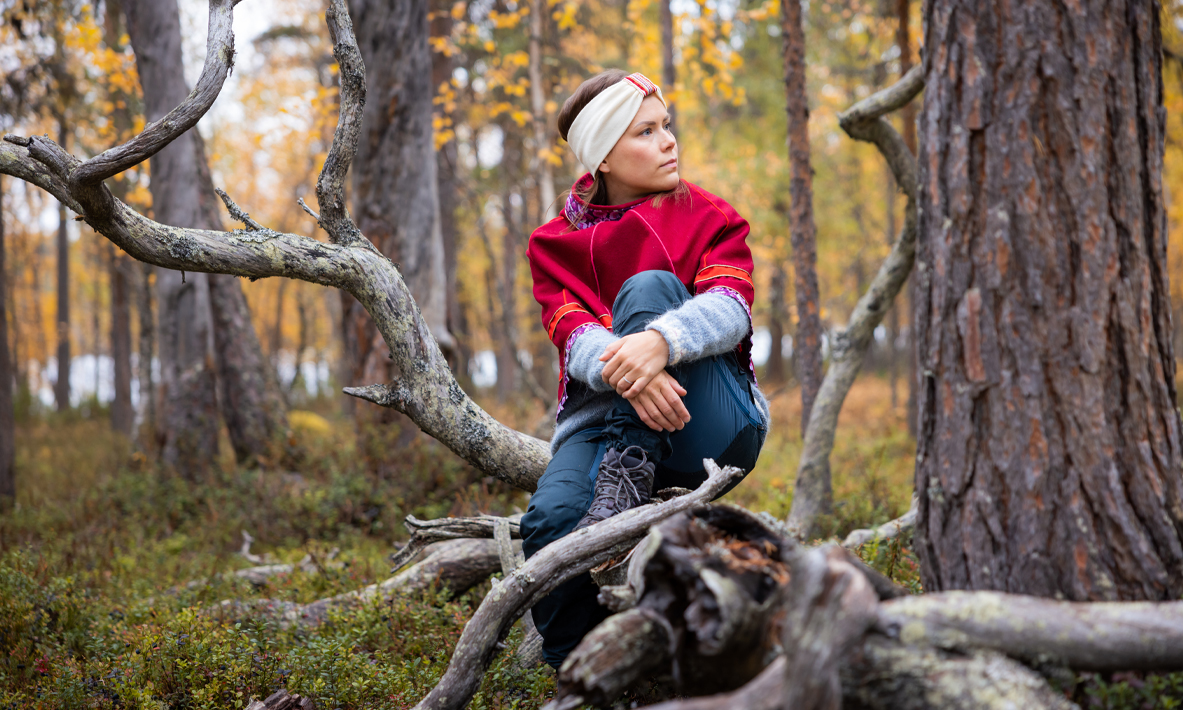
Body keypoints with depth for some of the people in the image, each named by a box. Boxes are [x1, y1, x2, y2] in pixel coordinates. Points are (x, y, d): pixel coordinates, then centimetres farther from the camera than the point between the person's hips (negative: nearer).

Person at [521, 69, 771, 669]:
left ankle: (624, 485, -37)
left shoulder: (708, 218, 9)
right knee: (550, 519, -32)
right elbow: (574, 336, -9)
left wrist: (661, 342, -37)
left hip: (711, 432, -1)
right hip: (602, 413, 1)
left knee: (649, 287, -25)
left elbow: (730, 306, -12)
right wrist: (622, 373, -35)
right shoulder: (556, 242, 11)